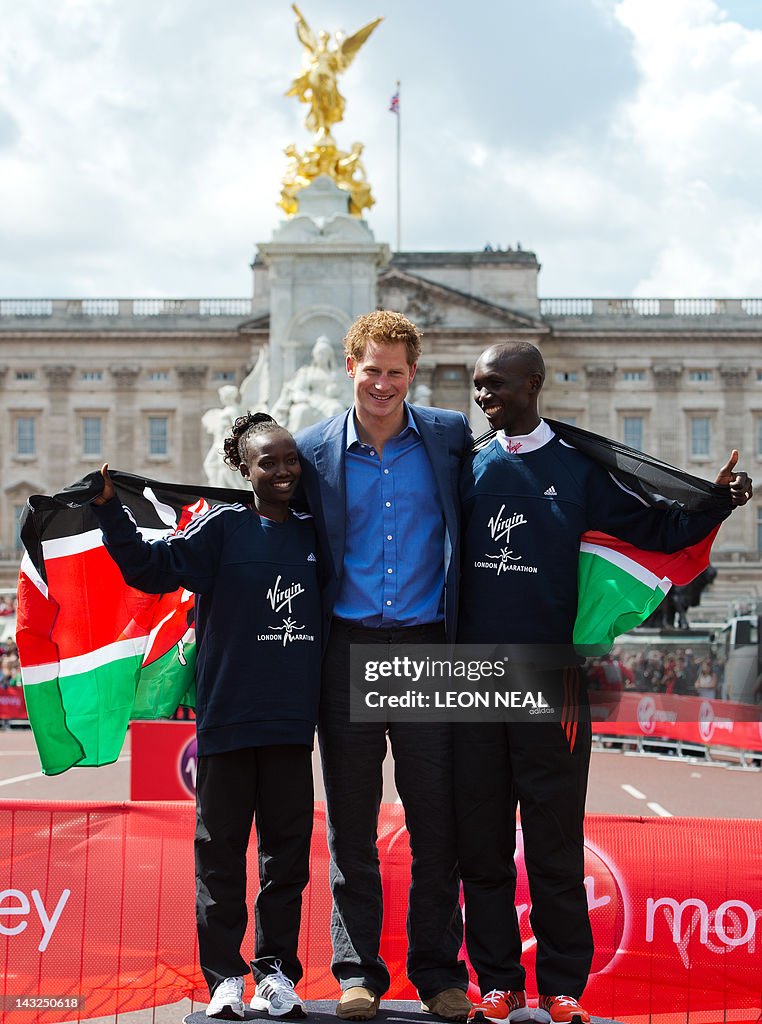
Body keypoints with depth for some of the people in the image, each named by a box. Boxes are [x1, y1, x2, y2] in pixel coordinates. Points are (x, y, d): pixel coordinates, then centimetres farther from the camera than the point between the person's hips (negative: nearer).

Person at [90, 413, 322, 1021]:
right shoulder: (222, 528, -1)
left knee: (288, 847, 7)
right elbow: (155, 567, -14)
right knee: (221, 849, 3)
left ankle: (277, 972, 16)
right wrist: (111, 510, -23)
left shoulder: (313, 534, 11)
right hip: (227, 719, -3)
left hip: (293, 720, 3)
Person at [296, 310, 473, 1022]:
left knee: (436, 818, 3)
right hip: (348, 649, 0)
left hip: (427, 644, 0)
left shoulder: (449, 436, 5)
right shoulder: (314, 450, 4)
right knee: (351, 822, 6)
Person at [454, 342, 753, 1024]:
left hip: (550, 679, -2)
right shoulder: (467, 469, 10)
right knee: (482, 842, 5)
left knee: (555, 844, 0)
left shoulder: (577, 468, 5)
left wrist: (716, 502, -6)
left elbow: (655, 530, 6)